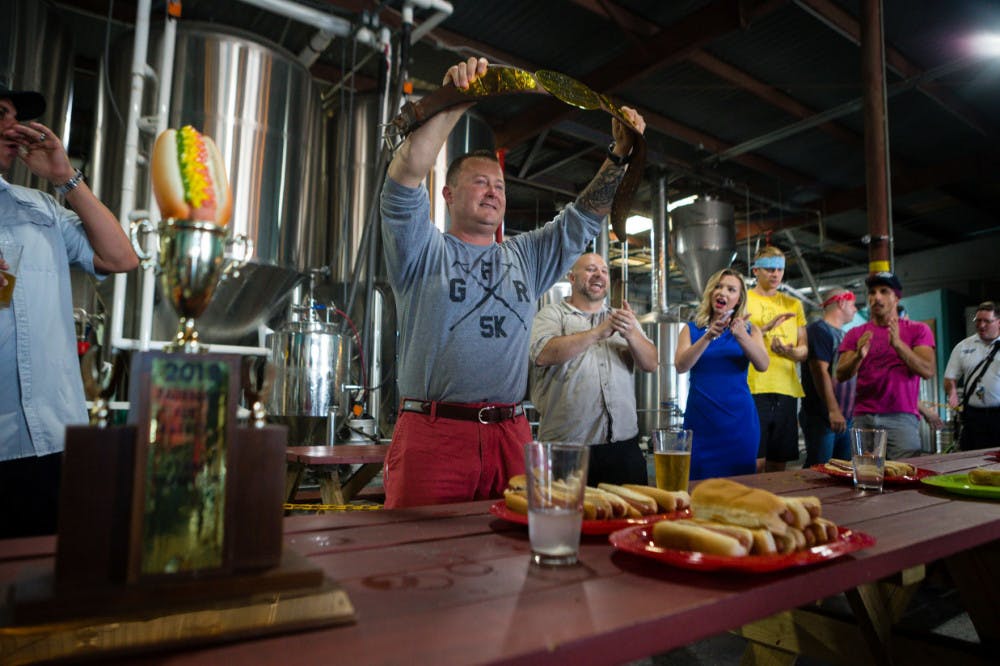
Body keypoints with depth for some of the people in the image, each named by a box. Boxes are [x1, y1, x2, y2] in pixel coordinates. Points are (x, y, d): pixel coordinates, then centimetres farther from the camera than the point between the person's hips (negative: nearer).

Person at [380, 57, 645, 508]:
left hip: (511, 435, 5)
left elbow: (585, 217, 17)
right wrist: (454, 102, -9)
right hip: (433, 433, -4)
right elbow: (406, 175, -8)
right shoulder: (423, 250, 6)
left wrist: (620, 154, 6)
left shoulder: (526, 257, 19)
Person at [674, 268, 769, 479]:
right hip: (701, 419, 0)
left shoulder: (749, 329, 7)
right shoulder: (692, 329, 6)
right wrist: (708, 337, -22)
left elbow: (763, 365, -10)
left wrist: (741, 336, -26)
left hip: (739, 419, 1)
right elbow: (681, 366, -10)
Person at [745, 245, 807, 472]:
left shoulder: (793, 304, 19)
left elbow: (804, 350, 16)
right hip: (754, 388, -4)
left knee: (779, 462, 7)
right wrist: (766, 328, -18)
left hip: (787, 389, 5)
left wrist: (791, 352, -8)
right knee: (756, 460, -9)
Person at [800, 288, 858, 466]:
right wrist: (833, 411, -24)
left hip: (844, 417, 9)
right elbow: (820, 372, -18)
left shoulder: (842, 334, 20)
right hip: (821, 417, -9)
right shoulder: (819, 330, -8)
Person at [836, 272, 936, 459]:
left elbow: (928, 371, -5)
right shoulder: (855, 334, 10)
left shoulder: (917, 330, 7)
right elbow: (841, 375, 3)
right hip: (864, 418, 1)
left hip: (902, 417, -1)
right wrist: (858, 356, -17)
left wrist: (898, 344, -17)